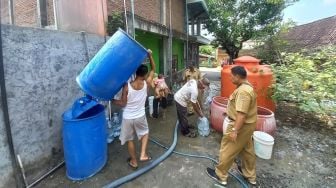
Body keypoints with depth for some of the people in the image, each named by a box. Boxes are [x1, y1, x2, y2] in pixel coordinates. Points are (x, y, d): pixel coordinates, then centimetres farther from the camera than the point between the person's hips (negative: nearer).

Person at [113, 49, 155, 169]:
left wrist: (112, 100, 4)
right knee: (145, 133, 29)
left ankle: (133, 161, 34)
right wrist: (150, 55, -2)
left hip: (127, 118, -1)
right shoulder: (146, 83, -14)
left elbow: (123, 103, -11)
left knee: (130, 139, 19)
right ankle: (143, 155, 19)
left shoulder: (127, 86, -18)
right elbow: (153, 69, 0)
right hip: (140, 116, 1)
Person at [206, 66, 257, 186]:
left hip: (241, 126, -10)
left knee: (227, 149, 4)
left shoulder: (243, 91, -27)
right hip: (248, 124, 11)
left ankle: (220, 175, 21)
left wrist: (234, 130, -28)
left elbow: (242, 114, -31)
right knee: (247, 149, 22)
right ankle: (250, 175, 39)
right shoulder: (246, 86, 7)